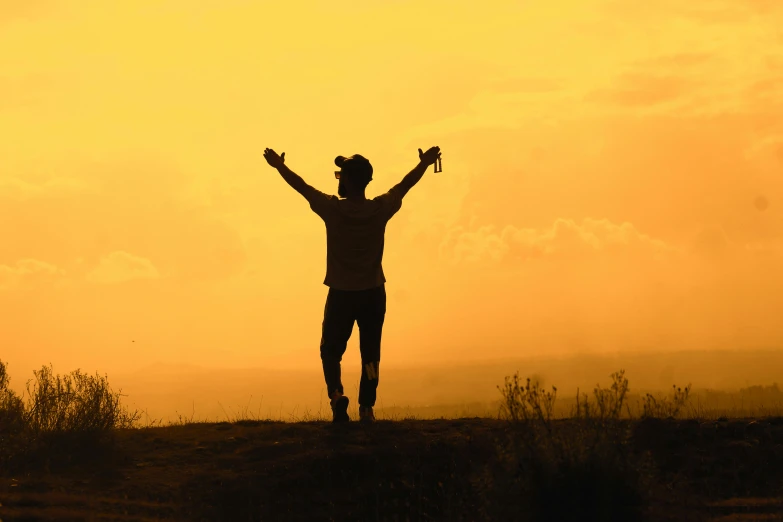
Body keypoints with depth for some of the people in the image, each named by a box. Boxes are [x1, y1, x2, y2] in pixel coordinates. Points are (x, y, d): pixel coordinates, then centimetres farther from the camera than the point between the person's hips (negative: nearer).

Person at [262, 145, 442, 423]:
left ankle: (336, 393, -16)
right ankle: (367, 408, 5)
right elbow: (405, 184, 10)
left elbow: (301, 186, 3)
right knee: (370, 353, 10)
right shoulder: (381, 208, -8)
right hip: (373, 294, 1)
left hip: (341, 295, -1)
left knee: (331, 349, 9)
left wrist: (279, 165, 19)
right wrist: (425, 163, 27)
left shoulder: (332, 209, -13)